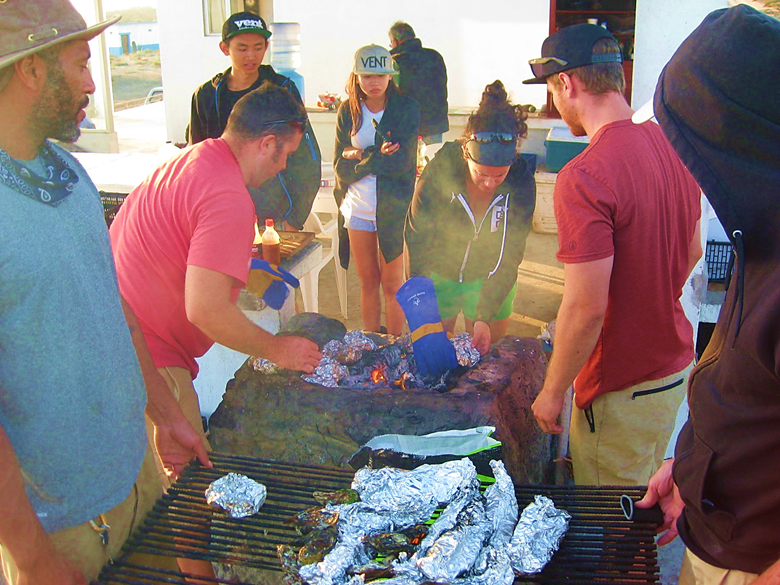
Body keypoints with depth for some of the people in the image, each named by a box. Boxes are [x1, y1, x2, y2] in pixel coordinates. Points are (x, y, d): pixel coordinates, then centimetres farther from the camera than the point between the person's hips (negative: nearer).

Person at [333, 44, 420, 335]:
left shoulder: (406, 108, -5)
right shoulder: (348, 111, 3)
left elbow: (401, 160, -16)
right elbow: (340, 167, -3)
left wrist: (359, 155, -11)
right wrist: (376, 156, -15)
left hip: (393, 208, -3)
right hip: (357, 208, 3)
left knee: (392, 283, 5)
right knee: (368, 282, 12)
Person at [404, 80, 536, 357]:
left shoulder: (521, 181, -22)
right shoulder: (438, 172, -25)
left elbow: (509, 257, -15)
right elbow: (417, 243, -16)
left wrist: (485, 316, -22)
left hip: (491, 279, 1)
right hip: (440, 274, -1)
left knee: (486, 352, 11)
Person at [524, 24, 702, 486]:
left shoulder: (584, 176, -26)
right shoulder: (672, 147, 1)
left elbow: (586, 309, -26)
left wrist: (552, 392, -12)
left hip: (623, 391, -8)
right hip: (678, 367, 8)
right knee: (646, 496, 26)